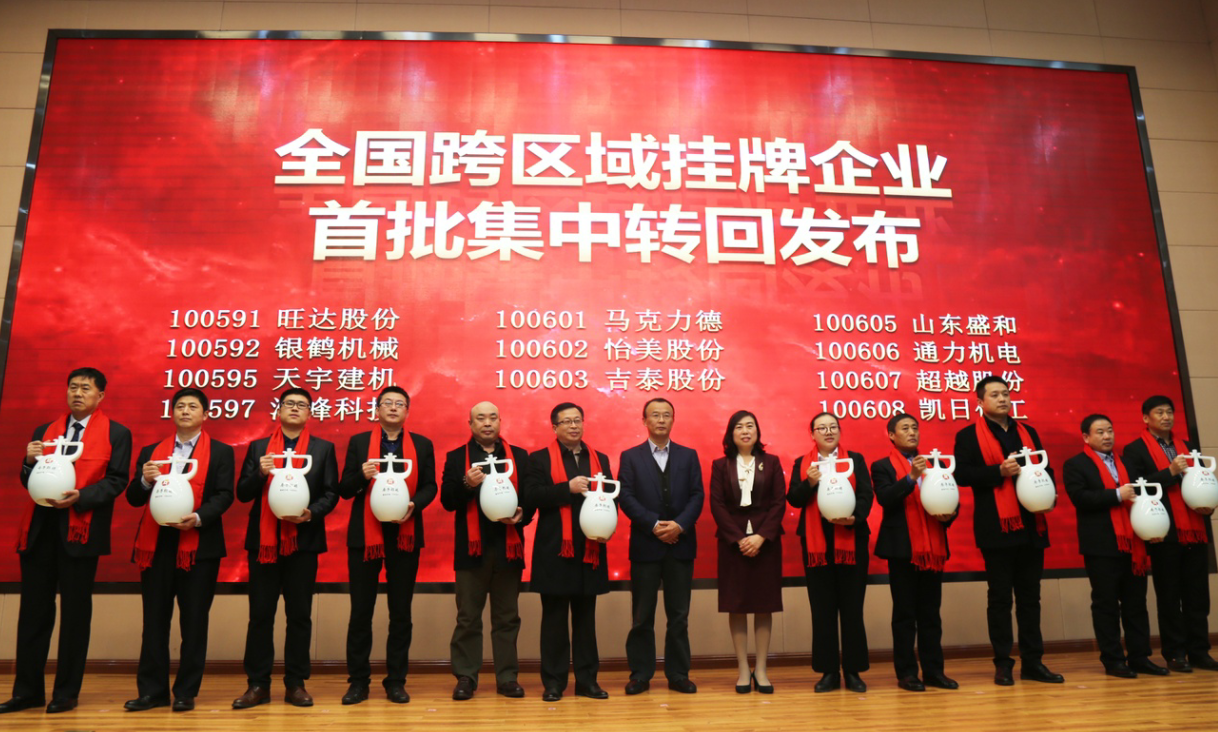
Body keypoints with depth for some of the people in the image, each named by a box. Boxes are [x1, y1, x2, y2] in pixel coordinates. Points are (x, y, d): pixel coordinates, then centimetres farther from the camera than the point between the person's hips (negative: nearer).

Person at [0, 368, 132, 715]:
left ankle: (66, 692, 12)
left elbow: (116, 480, -6)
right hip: (39, 529, 4)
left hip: (81, 529, -4)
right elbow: (29, 482, 13)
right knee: (33, 609, 9)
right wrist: (30, 461, -8)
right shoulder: (44, 431, 16)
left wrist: (79, 496, -21)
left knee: (75, 611, 3)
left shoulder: (116, 433, 2)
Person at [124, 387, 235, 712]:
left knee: (194, 621, 3)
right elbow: (133, 498, 9)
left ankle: (186, 692, 11)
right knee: (154, 620, 7)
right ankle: (152, 690, 16)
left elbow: (224, 495, -5)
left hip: (199, 545, -3)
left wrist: (198, 518, -21)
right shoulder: (151, 452, 14)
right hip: (156, 544, 3)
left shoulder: (220, 452, 5)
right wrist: (145, 481, -11)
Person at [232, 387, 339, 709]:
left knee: (300, 615, 5)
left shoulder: (323, 448, 7)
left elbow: (331, 493, 2)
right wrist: (260, 473, -14)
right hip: (263, 540, 1)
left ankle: (296, 684, 13)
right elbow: (242, 493, 5)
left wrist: (311, 513, -16)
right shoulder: (258, 447, 10)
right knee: (260, 614, 4)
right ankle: (258, 684, 13)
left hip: (303, 540, -1)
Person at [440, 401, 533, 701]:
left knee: (507, 617, 8)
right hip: (471, 547, -1)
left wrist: (521, 515, -13)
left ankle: (507, 677, 16)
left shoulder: (519, 456, 9)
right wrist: (466, 484, -20)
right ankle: (465, 677, 15)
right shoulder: (456, 458, 6)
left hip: (508, 547, 1)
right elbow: (447, 500, -2)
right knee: (468, 617, 5)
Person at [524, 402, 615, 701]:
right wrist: (568, 488, -19)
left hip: (591, 550, 3)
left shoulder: (600, 459, 13)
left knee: (586, 617, 10)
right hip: (554, 550, -3)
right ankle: (553, 681, 14)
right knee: (554, 618, 5)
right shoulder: (540, 459, 2)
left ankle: (587, 679, 19)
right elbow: (530, 496, -12)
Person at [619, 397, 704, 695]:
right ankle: (640, 674, 14)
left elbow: (697, 495, 2)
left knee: (679, 615, 7)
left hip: (681, 544, 2)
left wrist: (679, 525, -13)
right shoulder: (630, 456, 5)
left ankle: (678, 675, 17)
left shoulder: (689, 455, 10)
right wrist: (655, 525, -15)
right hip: (645, 545, -1)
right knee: (642, 616, 5)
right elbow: (626, 497, -5)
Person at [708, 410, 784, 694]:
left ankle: (761, 670, 10)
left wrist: (761, 537, -11)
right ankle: (743, 670, 9)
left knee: (764, 606, 2)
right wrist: (739, 538, -11)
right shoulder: (720, 465, 6)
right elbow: (717, 505, -1)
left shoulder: (771, 463, 7)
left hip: (765, 541, 1)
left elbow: (779, 503, 0)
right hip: (733, 542, 0)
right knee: (736, 606, 1)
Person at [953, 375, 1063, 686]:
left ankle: (1032, 661, 17)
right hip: (996, 527, -5)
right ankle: (1003, 664, 9)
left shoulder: (1028, 432, 16)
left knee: (1030, 595, 10)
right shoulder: (968, 435, 0)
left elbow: (1045, 467, 17)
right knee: (1000, 597, 2)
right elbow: (961, 474, -10)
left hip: (1032, 526, 5)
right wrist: (999, 471, -20)